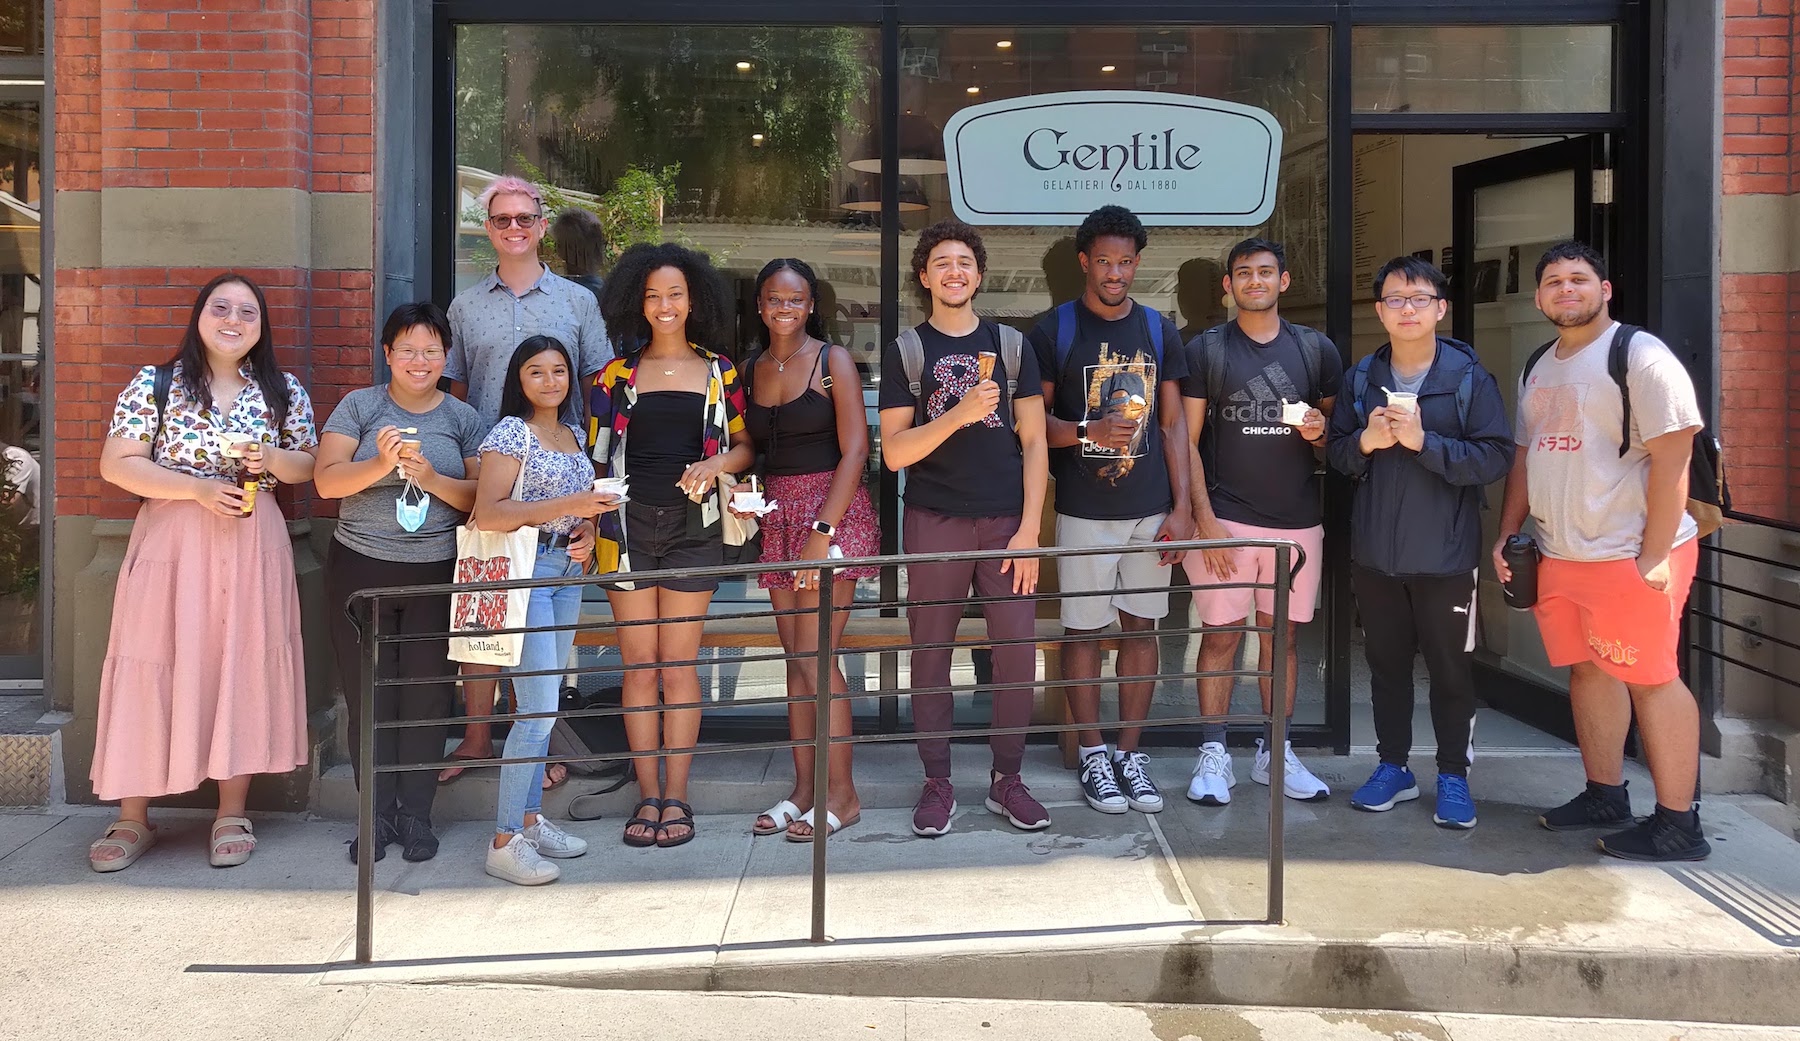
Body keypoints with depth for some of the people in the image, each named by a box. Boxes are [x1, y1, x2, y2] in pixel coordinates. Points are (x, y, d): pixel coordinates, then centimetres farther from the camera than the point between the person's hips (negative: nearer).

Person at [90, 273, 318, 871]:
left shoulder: (285, 392, 7)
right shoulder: (154, 385, 0)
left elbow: (310, 466, 12)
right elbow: (116, 465, -4)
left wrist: (273, 458, -10)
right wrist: (199, 488, -15)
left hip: (252, 546, 2)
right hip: (170, 541, -2)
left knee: (244, 666, 2)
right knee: (152, 669, -2)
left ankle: (231, 815, 14)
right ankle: (133, 817, 9)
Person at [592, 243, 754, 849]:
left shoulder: (719, 372, 8)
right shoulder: (617, 374, 7)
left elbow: (745, 446, 10)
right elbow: (596, 457, 8)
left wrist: (716, 464, -11)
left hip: (693, 525, 0)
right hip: (628, 525, 1)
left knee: (679, 664, 2)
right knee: (639, 664, 2)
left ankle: (677, 797, 9)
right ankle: (648, 795, 10)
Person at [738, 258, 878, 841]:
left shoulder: (832, 361, -4)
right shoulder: (752, 370, 12)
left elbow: (854, 450, -10)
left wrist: (823, 530, -16)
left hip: (833, 511, -6)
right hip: (778, 518, 6)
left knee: (815, 656, -9)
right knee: (795, 656, 7)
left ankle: (841, 794, 1)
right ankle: (803, 788, 15)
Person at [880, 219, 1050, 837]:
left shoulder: (1011, 345, 9)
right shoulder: (905, 352, 5)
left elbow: (1033, 443, 6)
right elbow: (894, 452, -3)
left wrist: (1029, 530, -3)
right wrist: (959, 413, -18)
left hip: (1006, 520, 1)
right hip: (934, 524, -1)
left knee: (1018, 651, -1)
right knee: (931, 653, 3)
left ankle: (1007, 779, 13)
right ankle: (937, 783, 13)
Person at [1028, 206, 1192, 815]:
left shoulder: (1158, 330, 8)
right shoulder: (1055, 330, -1)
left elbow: (1172, 423, 8)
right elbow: (1035, 419, -1)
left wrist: (1182, 506, 2)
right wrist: (1089, 433, -19)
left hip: (1151, 510, 3)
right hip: (1083, 511, -3)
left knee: (1141, 626, 7)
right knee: (1083, 630, 2)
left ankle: (1130, 754, 18)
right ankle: (1094, 758, 13)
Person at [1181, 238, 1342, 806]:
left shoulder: (1317, 349, 9)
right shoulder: (1206, 349, 2)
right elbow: (1187, 440, -1)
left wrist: (1321, 431, -9)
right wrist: (1205, 518, -10)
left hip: (1297, 519, 3)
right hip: (1225, 519, -2)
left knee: (1282, 634, 8)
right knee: (1221, 634, -1)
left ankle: (1276, 753, 18)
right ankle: (1213, 756, 7)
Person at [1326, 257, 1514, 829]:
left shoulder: (1469, 378, -6)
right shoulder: (1362, 378, 6)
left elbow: (1496, 458, -13)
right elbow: (1336, 451, 10)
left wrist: (1422, 440, -21)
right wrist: (1367, 442, -12)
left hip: (1446, 556, -4)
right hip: (1375, 552, 4)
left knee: (1451, 668, 6)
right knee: (1386, 662, 14)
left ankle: (1453, 776, 19)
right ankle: (1393, 767, 27)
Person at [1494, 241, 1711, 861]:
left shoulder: (1639, 356, -10)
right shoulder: (1537, 369, 15)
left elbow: (1672, 459, -15)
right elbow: (1524, 458, 22)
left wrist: (1653, 556, -19)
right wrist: (1508, 533, 13)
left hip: (1628, 555, -8)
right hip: (1557, 556, 8)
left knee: (1650, 680, -4)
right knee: (1588, 672, 13)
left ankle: (1678, 825, 4)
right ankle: (1605, 797, 26)